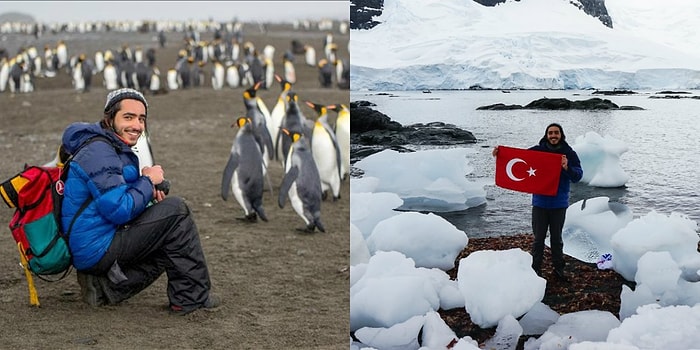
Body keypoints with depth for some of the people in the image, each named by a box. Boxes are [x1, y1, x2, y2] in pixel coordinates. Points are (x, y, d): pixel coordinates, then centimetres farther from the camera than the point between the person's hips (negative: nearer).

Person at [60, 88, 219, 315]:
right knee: (175, 211, -13)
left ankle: (103, 286, 9)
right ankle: (192, 298, -7)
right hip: (97, 250, -10)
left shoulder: (120, 151, 15)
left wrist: (148, 193, 1)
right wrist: (148, 181, -10)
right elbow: (119, 210, -25)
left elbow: (122, 198, 21)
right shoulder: (99, 151, -18)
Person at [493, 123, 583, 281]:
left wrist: (567, 167, -32)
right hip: (540, 203, 0)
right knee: (538, 238, 6)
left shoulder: (569, 153, -4)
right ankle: (536, 269, 16)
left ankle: (559, 268, 27)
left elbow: (578, 176, -11)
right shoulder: (537, 150, -3)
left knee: (556, 238, 13)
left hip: (559, 204, 0)